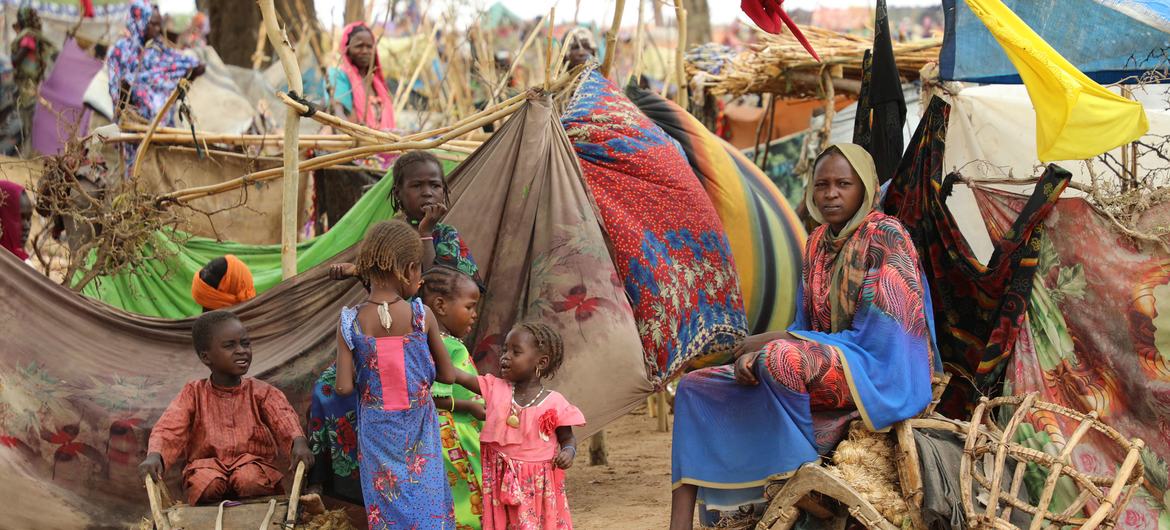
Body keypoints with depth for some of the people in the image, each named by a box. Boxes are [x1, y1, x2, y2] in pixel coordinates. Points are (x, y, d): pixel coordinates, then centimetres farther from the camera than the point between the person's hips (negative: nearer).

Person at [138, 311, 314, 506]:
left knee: (250, 480, -32)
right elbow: (169, 427, -11)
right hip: (207, 463, 0)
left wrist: (298, 441, -40)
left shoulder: (261, 392, 4)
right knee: (207, 483, -32)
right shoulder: (194, 394, 5)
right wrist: (154, 455, -34)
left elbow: (284, 418, -16)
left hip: (253, 462, 0)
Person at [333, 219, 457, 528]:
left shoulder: (350, 322, -10)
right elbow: (447, 375, -4)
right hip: (417, 431, -1)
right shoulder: (421, 316, -12)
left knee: (386, 504, 11)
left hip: (377, 431, 1)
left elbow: (344, 387, -12)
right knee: (426, 502, 11)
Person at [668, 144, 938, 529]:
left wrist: (775, 341, -16)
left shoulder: (885, 236, -12)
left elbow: (874, 337, -18)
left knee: (779, 359, -38)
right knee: (696, 387, -1)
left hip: (877, 374, -9)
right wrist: (755, 354, -9)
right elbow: (805, 326, 14)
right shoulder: (818, 243, 12)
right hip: (823, 362, 9)